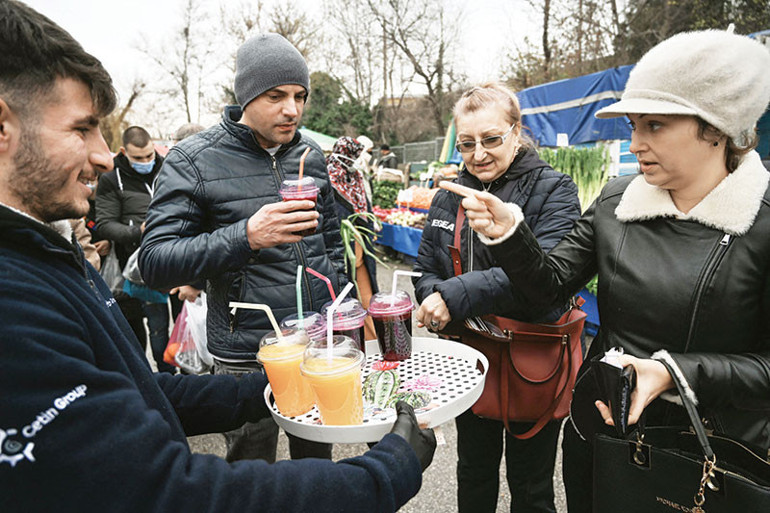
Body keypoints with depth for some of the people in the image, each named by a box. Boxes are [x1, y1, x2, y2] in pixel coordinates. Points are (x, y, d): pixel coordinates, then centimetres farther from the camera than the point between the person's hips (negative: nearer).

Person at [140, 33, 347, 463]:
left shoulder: (310, 154, 5)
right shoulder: (195, 159, -10)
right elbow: (155, 262, -15)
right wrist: (246, 236, -30)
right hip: (249, 358, -4)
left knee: (318, 459, 22)